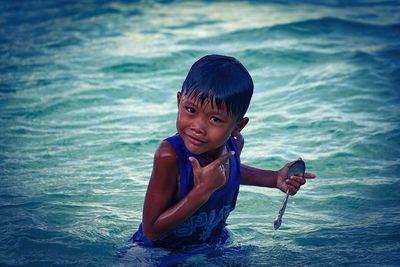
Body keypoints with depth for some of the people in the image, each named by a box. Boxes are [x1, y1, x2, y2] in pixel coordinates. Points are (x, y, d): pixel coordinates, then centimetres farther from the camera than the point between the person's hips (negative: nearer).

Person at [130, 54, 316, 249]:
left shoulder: (233, 144, -10)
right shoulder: (169, 156, -31)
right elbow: (151, 231, -30)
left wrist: (275, 178, 7)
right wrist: (204, 190, -34)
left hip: (213, 245, 6)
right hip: (159, 252, -6)